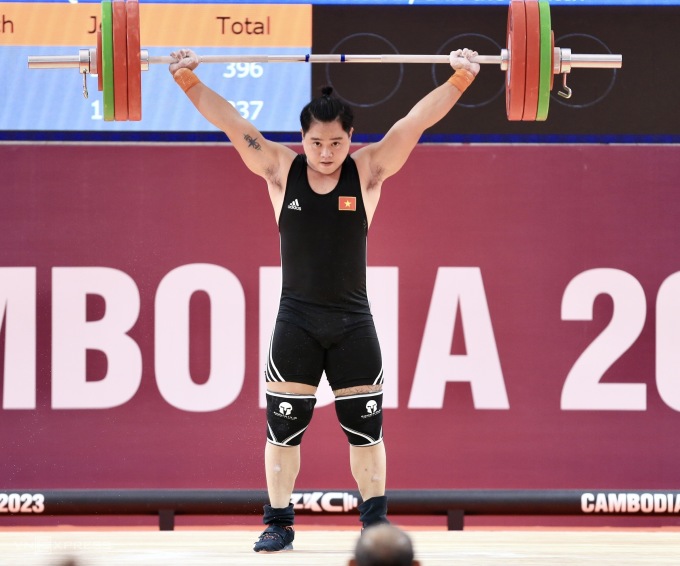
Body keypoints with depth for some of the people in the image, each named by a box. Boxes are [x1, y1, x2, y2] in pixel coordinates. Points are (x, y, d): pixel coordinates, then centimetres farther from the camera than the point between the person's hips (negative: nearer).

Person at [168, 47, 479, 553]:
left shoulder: (368, 169, -3)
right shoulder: (280, 169, -1)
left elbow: (417, 121, -9)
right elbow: (230, 122, -6)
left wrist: (459, 80, -20)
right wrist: (189, 81, -16)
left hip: (353, 322, 0)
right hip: (296, 320, 0)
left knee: (365, 427, 5)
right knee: (283, 426, 2)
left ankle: (376, 521, 14)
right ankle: (279, 523, 10)